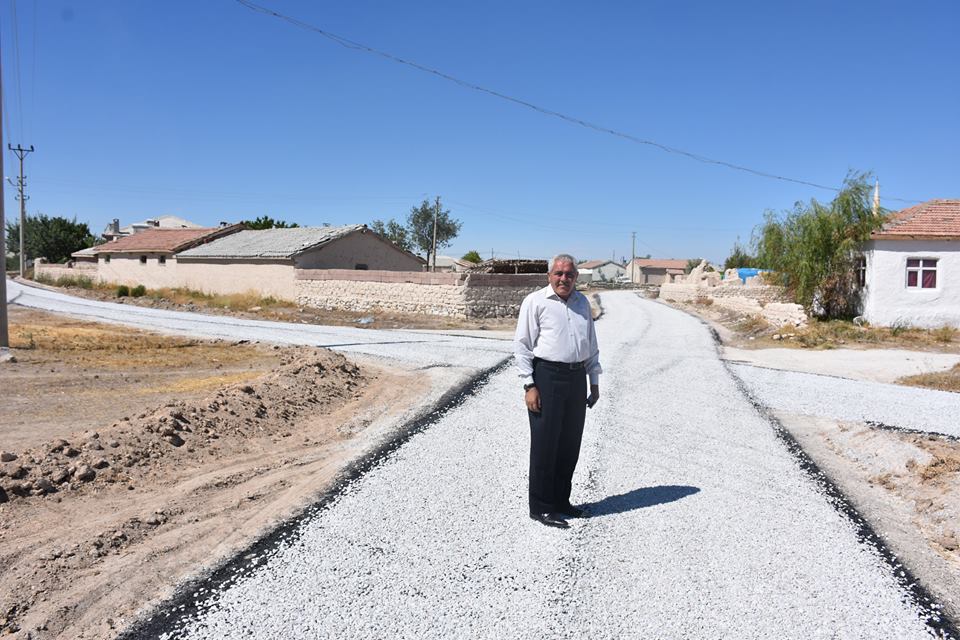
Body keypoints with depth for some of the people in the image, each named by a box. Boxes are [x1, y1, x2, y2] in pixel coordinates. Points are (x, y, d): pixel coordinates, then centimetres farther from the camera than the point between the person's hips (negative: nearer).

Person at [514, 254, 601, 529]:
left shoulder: (582, 302, 14)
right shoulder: (535, 301, -3)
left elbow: (591, 345, 21)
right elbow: (522, 346, -6)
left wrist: (594, 382, 18)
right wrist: (529, 386, -12)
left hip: (577, 378, 6)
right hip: (547, 376, -6)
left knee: (570, 444, 11)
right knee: (545, 445, -1)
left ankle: (561, 501, 26)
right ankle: (540, 507, 10)